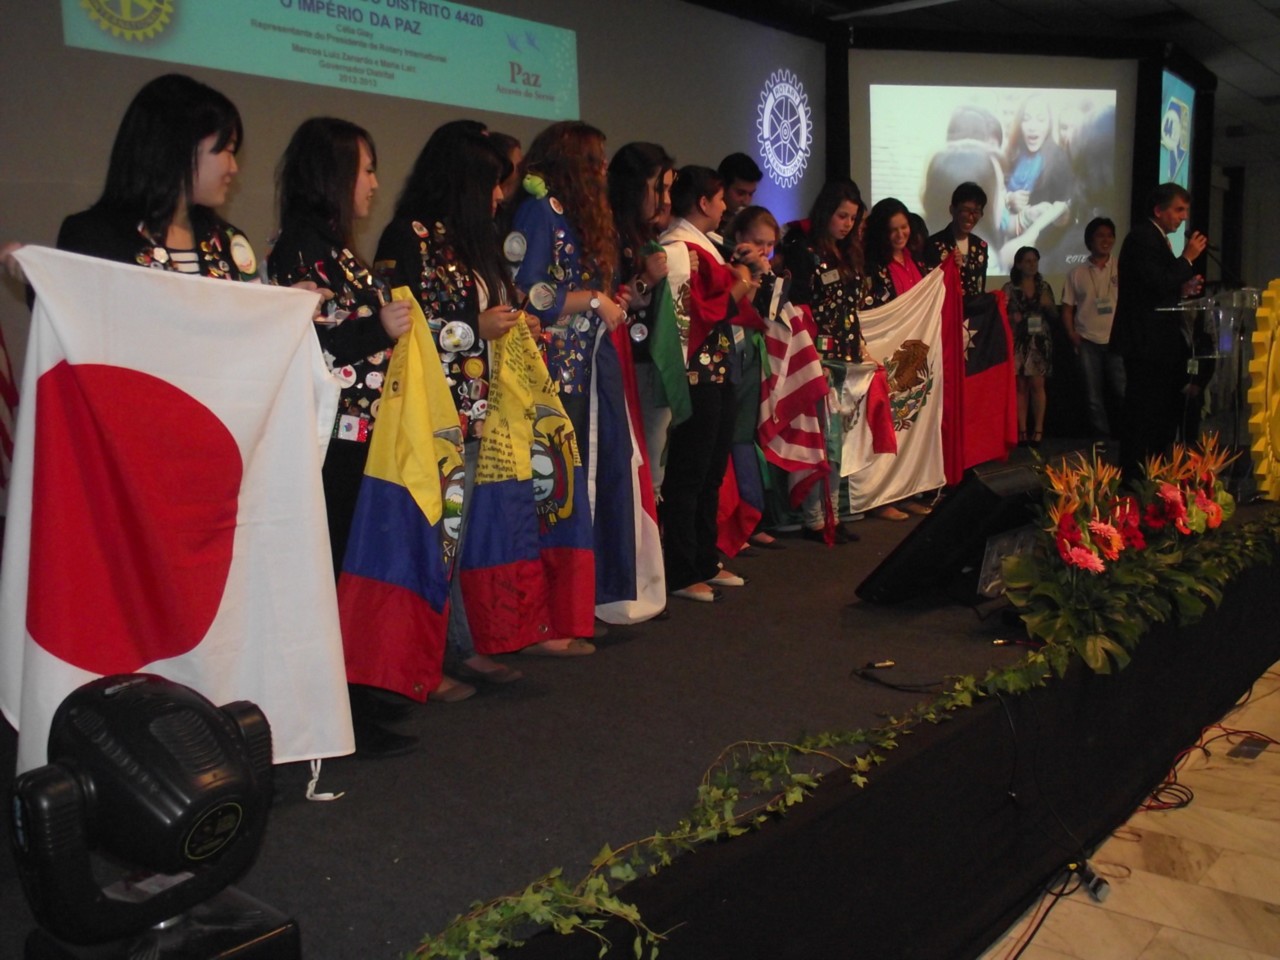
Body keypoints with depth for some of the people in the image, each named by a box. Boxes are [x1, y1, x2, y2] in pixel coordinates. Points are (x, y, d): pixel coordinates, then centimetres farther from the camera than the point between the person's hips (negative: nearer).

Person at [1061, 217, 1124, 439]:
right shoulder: (1077, 274, 8)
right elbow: (1067, 308, 10)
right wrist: (1072, 336, -3)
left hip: (1118, 340, -1)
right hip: (1088, 342, 2)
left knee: (1123, 393, -5)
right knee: (1094, 398, 5)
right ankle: (1102, 442, 13)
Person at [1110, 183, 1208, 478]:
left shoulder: (1157, 239, 18)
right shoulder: (1143, 237, -13)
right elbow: (1158, 285, -23)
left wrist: (1183, 289, 6)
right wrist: (1187, 257, -13)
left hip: (1160, 341, 11)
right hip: (1146, 342, -11)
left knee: (1165, 409, 14)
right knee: (1142, 412, -6)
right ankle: (1132, 474, 2)